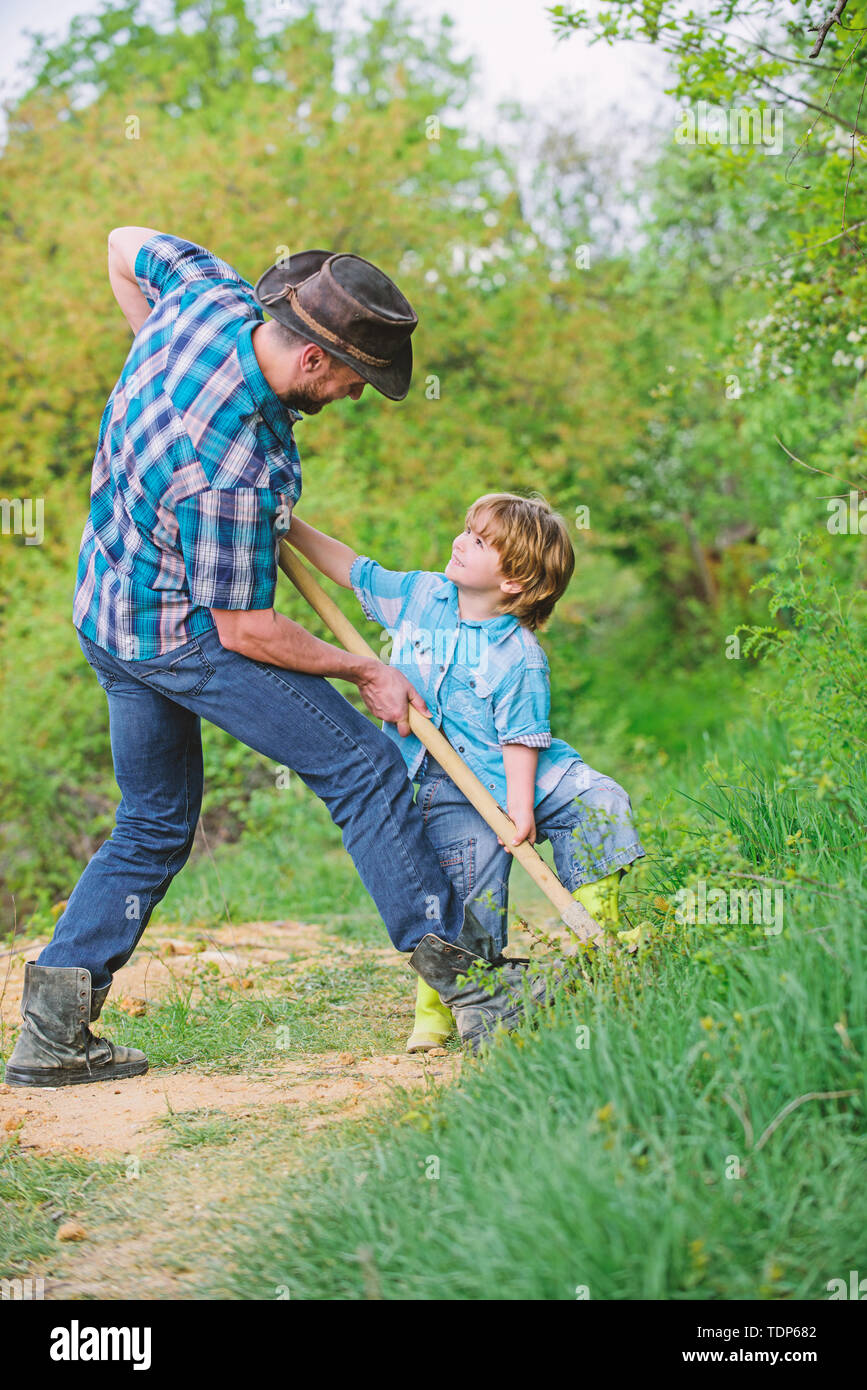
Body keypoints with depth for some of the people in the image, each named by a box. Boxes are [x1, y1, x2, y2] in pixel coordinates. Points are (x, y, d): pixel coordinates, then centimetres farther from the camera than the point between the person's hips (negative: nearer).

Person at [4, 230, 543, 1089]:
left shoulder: (209, 292, -11)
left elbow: (126, 243, 12)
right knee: (362, 765, -7)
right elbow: (243, 629, -21)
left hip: (106, 612, 9)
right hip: (182, 632, -9)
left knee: (153, 825, 16)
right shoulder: (229, 468, -33)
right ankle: (466, 982, -7)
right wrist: (364, 672, -9)